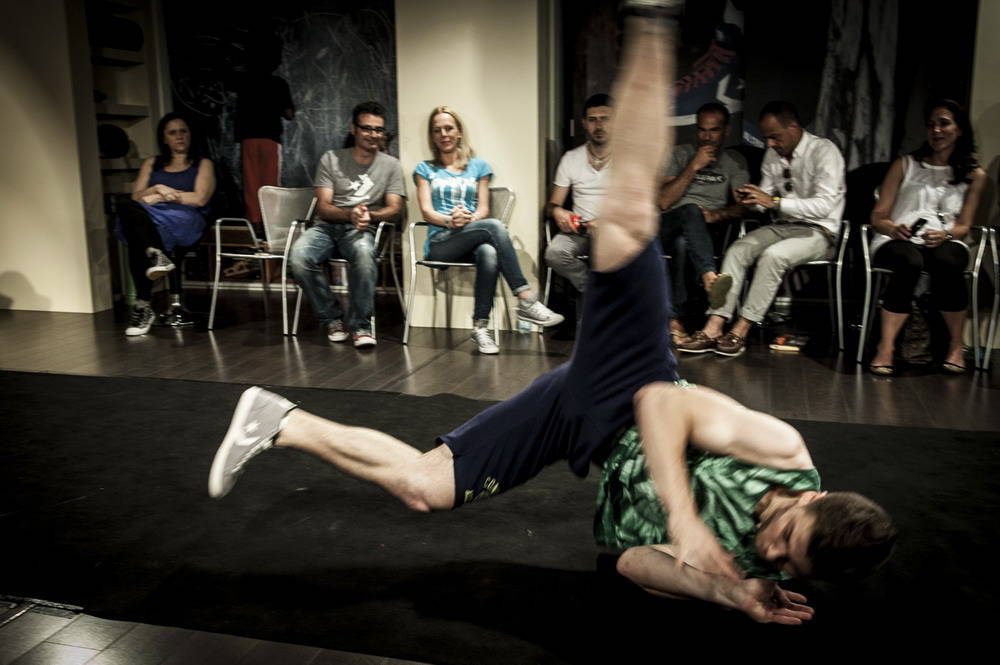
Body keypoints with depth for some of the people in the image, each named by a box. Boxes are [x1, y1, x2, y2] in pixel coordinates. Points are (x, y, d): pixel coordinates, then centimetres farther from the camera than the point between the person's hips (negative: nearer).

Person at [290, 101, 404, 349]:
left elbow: (394, 210, 1)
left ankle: (360, 325, -23)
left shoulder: (391, 165, 10)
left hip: (363, 230, -1)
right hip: (328, 226, 1)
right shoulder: (331, 159, 9)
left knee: (364, 253, -40)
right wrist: (349, 214, -21)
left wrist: (369, 215, -21)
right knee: (299, 255, -32)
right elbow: (322, 207, 1)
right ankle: (331, 318, -10)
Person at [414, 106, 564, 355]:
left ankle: (480, 326, -37)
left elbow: (483, 209, 9)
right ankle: (526, 301, -37)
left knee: (489, 253, -39)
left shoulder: (478, 166, 21)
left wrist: (468, 219, -14)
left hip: (473, 242, 2)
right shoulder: (425, 169, 19)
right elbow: (426, 211, 4)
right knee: (495, 226, -32)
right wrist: (449, 220, -17)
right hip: (440, 243, -2)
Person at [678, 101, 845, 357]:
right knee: (736, 250, -19)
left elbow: (825, 204, -23)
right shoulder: (773, 154, 9)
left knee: (772, 255, -34)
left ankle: (741, 331, -28)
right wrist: (751, 198, -9)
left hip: (818, 230, -6)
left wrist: (775, 202, -28)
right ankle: (713, 328, -27)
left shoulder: (824, 151, -13)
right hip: (783, 226, 6)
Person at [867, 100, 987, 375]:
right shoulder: (905, 165, 13)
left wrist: (945, 234, -13)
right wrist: (893, 229, -16)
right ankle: (886, 347, -40)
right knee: (910, 262, -39)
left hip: (945, 242, 1)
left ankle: (956, 345, -18)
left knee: (947, 262, -37)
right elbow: (878, 217, 7)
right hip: (896, 241, -1)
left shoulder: (974, 175, 16)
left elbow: (963, 226, 11)